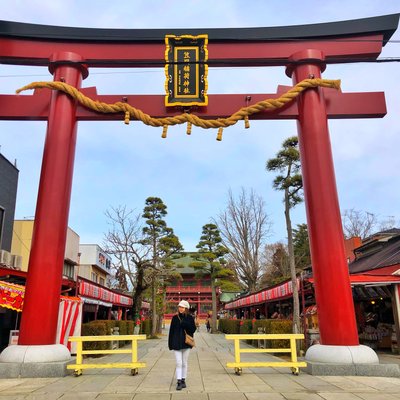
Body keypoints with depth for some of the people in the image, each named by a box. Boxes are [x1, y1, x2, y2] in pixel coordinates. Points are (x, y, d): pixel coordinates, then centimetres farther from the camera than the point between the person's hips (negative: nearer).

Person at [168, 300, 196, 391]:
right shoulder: (175, 318, 2)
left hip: (186, 343, 0)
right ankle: (179, 381, -1)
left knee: (184, 363, 10)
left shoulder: (190, 318, 1)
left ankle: (183, 380, 21)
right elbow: (171, 330, 3)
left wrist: (185, 324, -19)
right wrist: (170, 343, 1)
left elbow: (193, 329, -6)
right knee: (179, 363, -4)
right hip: (176, 343, 0)